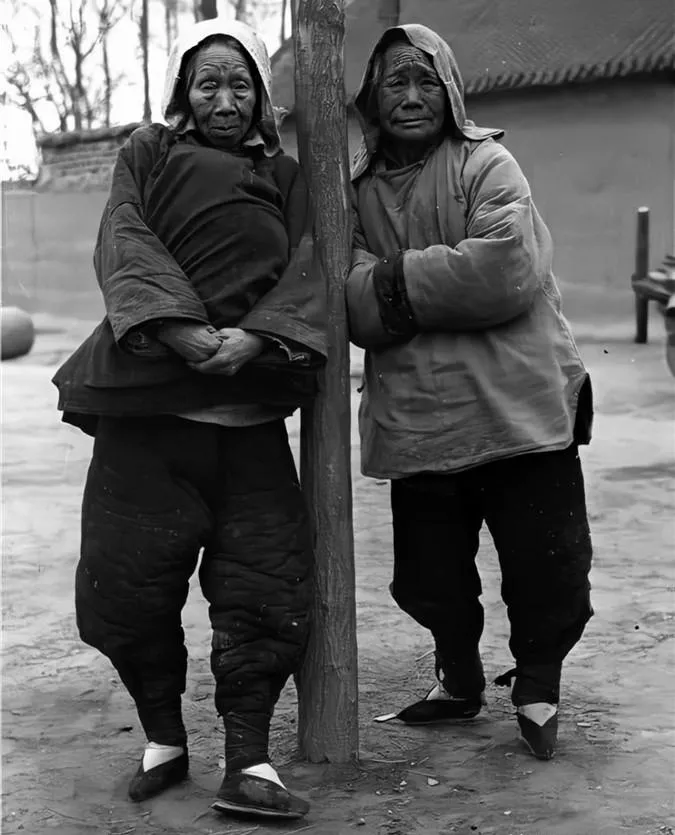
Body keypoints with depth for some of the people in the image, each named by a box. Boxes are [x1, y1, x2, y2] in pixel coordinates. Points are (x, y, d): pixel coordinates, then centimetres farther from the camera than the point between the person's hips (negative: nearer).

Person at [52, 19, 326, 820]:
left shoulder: (285, 176, 16)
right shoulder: (149, 153, 12)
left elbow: (308, 268, 1)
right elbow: (125, 244, -4)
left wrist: (255, 338, -19)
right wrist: (183, 332, -21)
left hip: (250, 409, 1)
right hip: (146, 399, -1)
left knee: (264, 581, -4)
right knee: (128, 580, 0)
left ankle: (247, 763, 5)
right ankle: (163, 740, 20)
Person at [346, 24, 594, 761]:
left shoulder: (487, 164, -3)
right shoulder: (356, 189, 6)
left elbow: (507, 270, -19)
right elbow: (356, 306, -7)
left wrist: (399, 279, -13)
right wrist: (447, 286, -21)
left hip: (519, 411, -3)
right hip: (415, 420, 3)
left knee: (547, 572, 2)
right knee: (429, 581, 14)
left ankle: (537, 690, 28)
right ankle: (458, 680, 40)